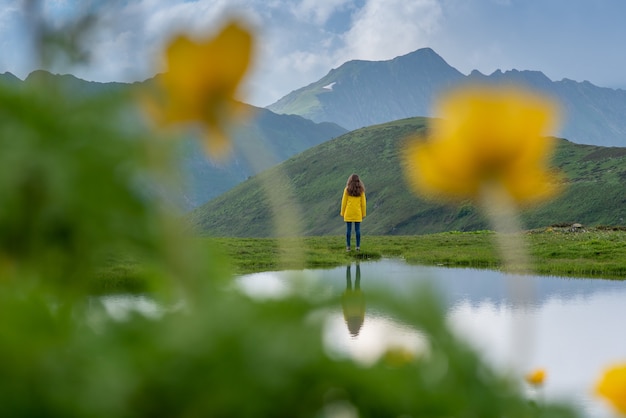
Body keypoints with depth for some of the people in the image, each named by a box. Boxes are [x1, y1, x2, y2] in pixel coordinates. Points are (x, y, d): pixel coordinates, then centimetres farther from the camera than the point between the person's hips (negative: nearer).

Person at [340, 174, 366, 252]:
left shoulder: (347, 190, -5)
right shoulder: (361, 190, -1)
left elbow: (344, 202, -4)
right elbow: (363, 203, -1)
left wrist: (343, 213, 4)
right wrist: (363, 214, 7)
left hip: (348, 213, -1)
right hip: (357, 213, 1)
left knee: (348, 229, 2)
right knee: (357, 229, 4)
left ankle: (348, 246, 1)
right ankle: (358, 246, 2)